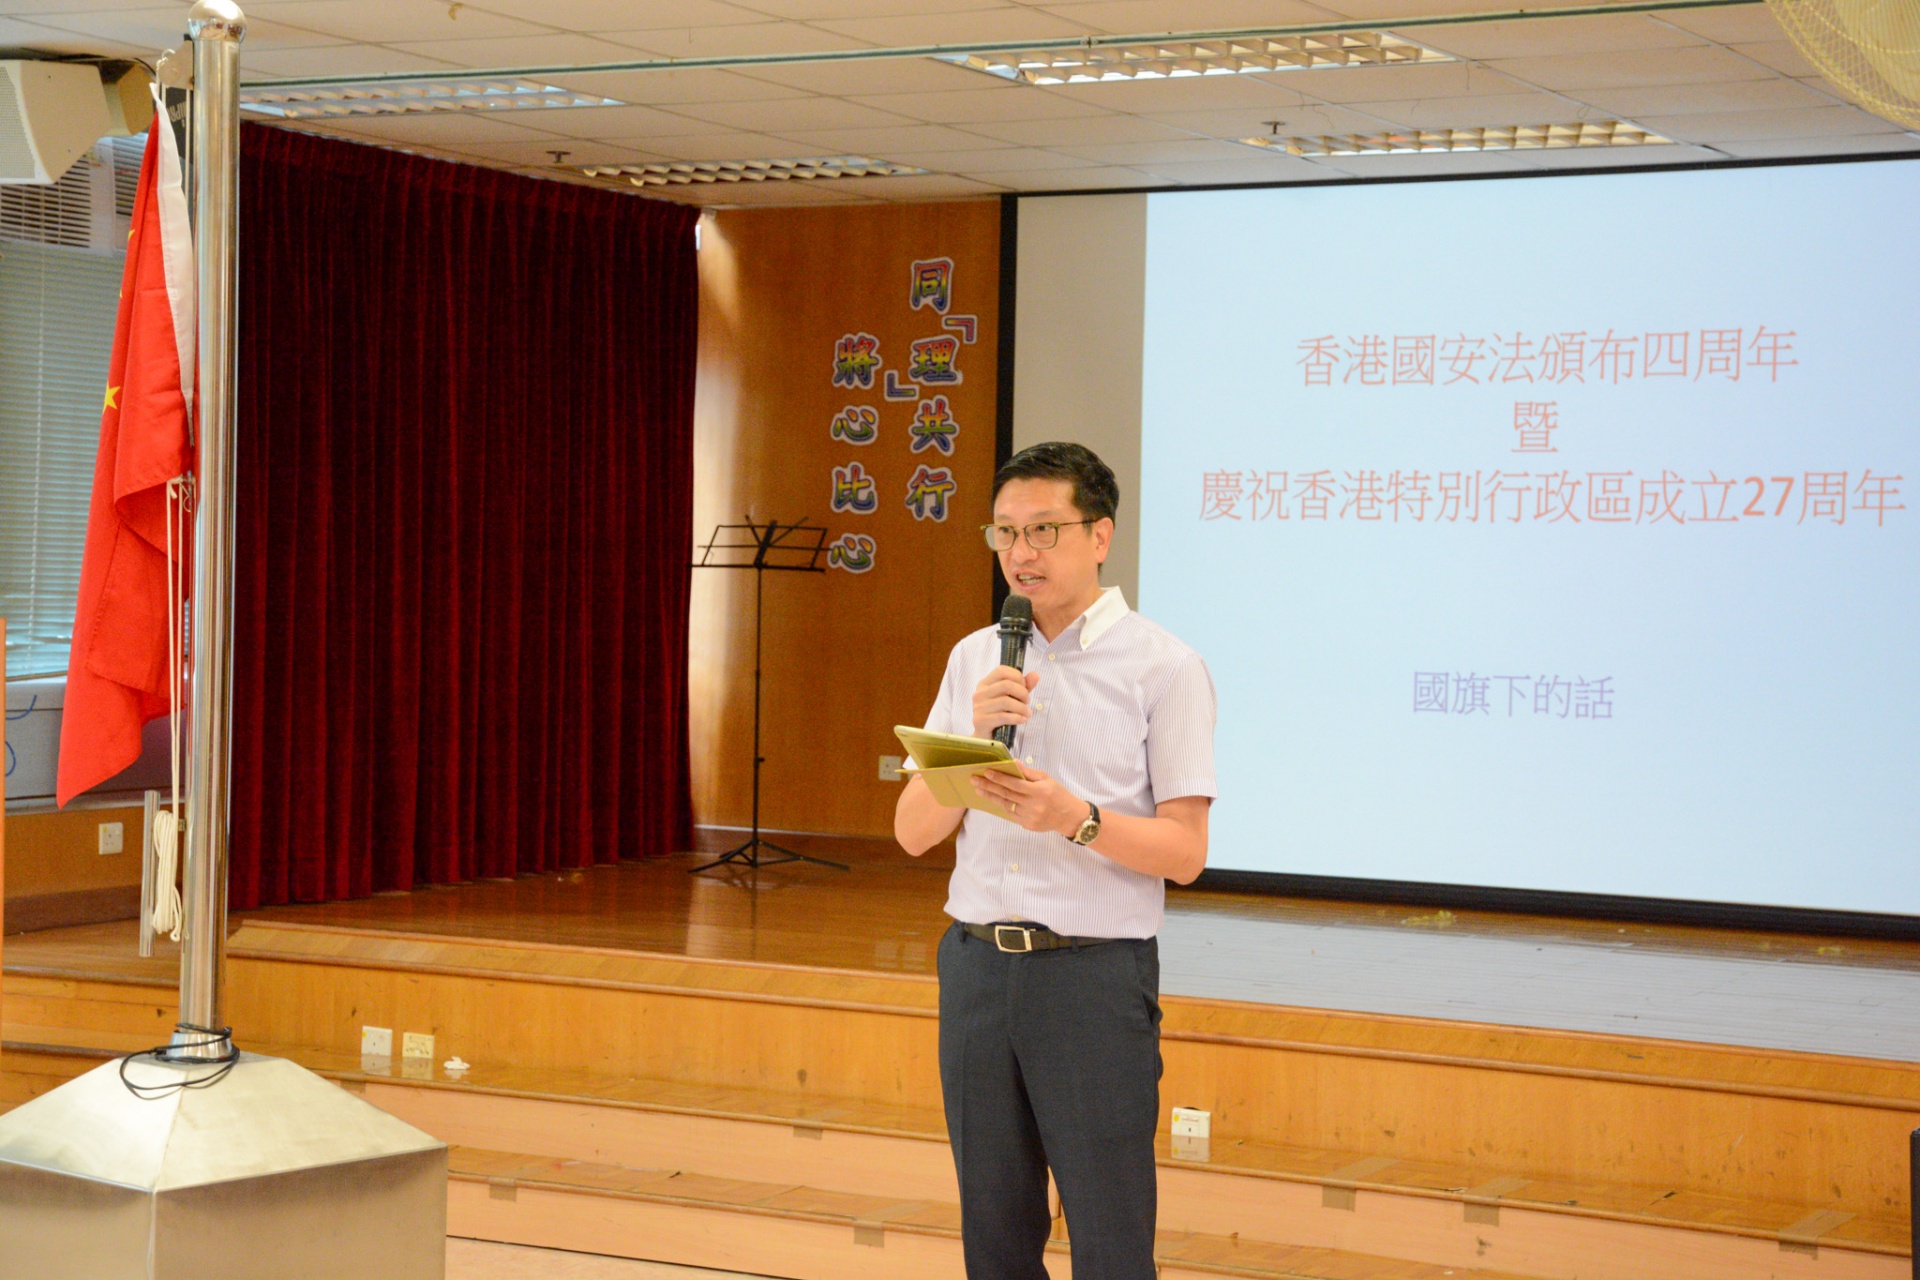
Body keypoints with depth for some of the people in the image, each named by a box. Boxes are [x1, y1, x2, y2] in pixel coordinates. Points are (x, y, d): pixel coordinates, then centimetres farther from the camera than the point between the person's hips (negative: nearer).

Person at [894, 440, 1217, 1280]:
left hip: (1094, 971, -4)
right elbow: (914, 832, 6)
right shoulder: (974, 659, 11)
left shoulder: (1163, 667, -3)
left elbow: (1184, 853, -7)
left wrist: (1075, 818, -23)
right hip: (977, 961, 5)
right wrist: (977, 733, -10)